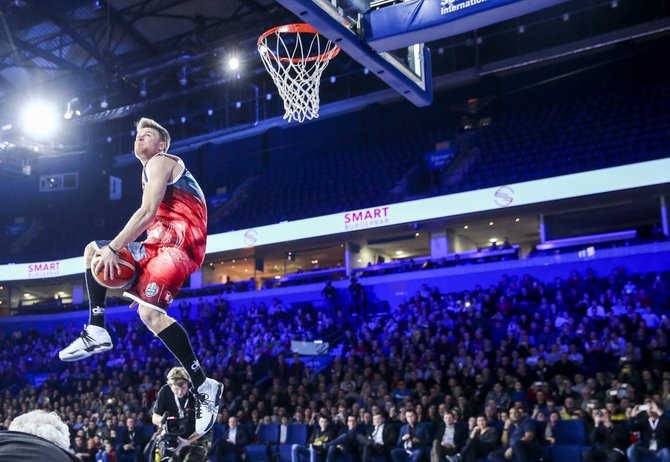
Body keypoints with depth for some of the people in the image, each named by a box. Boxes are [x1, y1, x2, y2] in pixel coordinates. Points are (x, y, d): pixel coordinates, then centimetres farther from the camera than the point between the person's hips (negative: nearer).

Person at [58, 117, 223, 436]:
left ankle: (204, 387, -22)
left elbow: (148, 212, -16)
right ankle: (96, 331, 4)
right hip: (163, 242, 10)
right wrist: (142, 277, 22)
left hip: (179, 242, -10)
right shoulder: (151, 170, 30)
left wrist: (113, 248, -19)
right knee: (93, 250, 15)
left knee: (150, 312, -25)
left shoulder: (160, 162, 0)